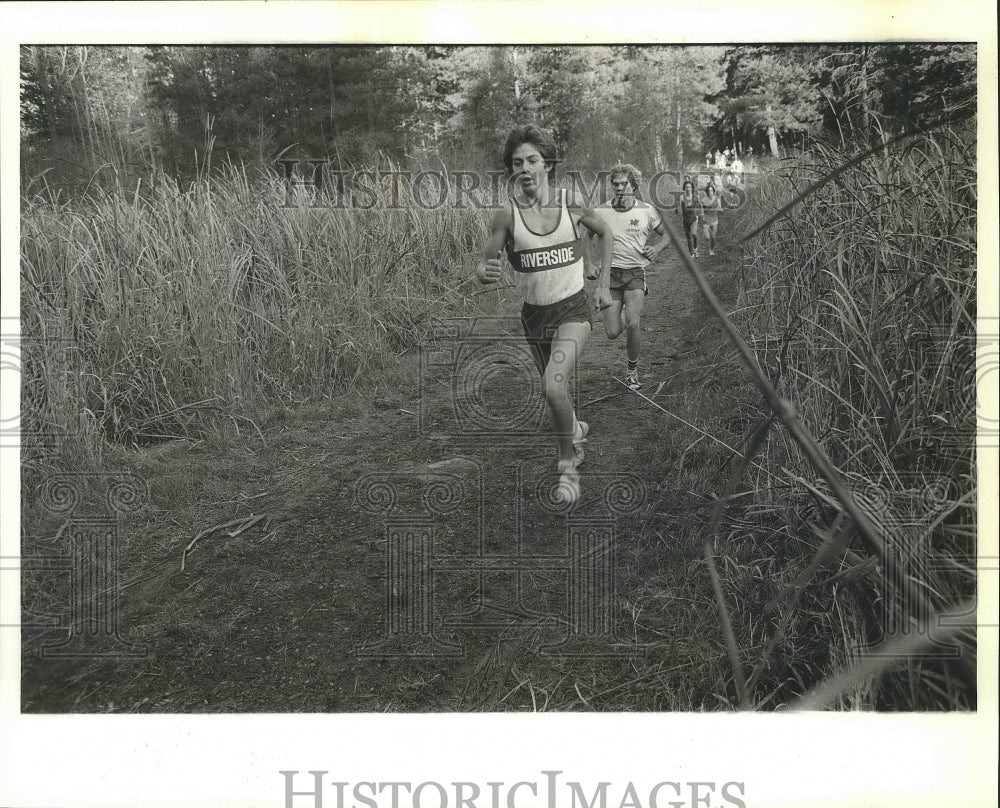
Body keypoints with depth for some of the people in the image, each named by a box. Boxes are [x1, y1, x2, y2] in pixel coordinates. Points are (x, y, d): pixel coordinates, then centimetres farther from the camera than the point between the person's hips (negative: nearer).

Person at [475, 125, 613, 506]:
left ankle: (568, 464, 0)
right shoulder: (507, 214, -11)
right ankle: (576, 430, 51)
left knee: (553, 387, -23)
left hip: (573, 309, -2)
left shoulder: (572, 203, -9)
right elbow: (484, 266, -9)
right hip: (534, 314, 2)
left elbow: (604, 233, 10)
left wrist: (603, 285, 8)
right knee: (552, 391, 17)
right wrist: (485, 273, -34)